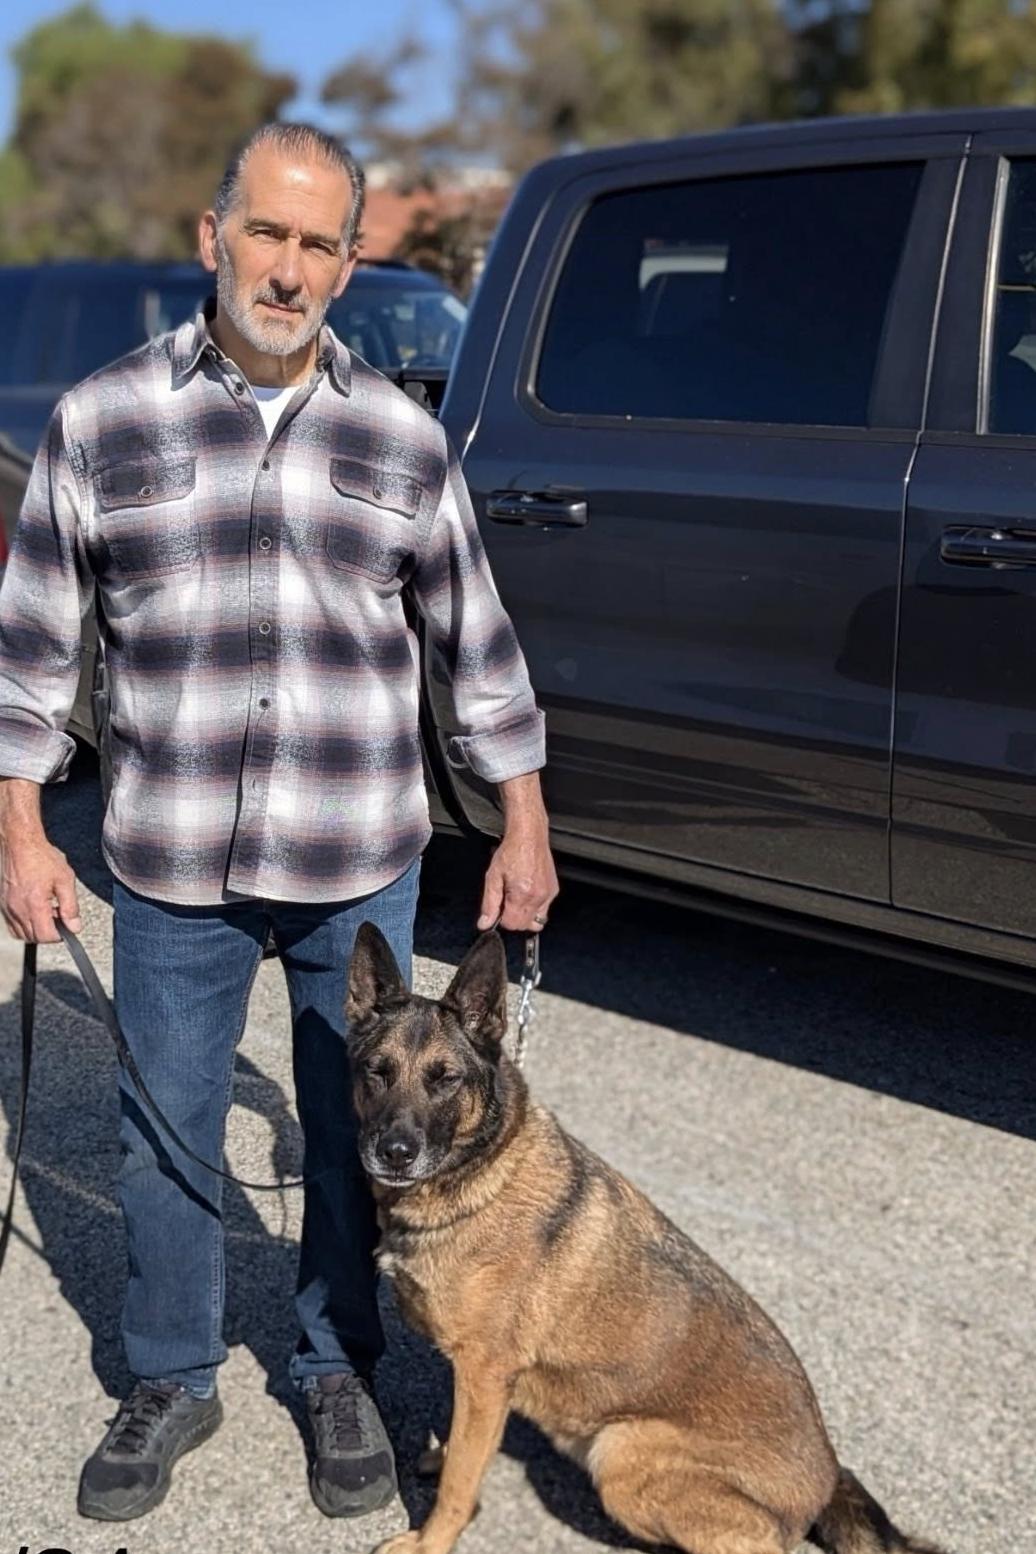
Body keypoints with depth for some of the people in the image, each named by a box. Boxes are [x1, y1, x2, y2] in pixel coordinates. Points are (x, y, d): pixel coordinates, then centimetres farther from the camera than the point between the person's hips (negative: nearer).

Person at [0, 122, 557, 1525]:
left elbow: (474, 639, 8)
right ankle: (171, 1383, 35)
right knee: (164, 1140, 13)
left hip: (362, 870, 1)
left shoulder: (401, 439, 3)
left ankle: (339, 1373, 35)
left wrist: (524, 827, 8)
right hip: (171, 871, 0)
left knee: (358, 1134, 13)